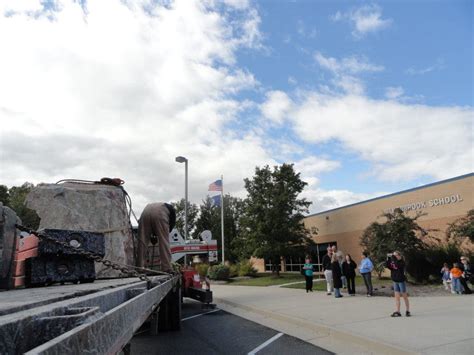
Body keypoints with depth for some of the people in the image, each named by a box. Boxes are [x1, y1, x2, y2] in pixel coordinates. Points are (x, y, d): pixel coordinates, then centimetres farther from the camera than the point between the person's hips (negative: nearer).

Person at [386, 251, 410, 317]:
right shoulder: (392, 261, 4)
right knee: (397, 296, 5)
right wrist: (388, 258, -17)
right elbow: (387, 265, -8)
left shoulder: (402, 262, -11)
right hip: (395, 281, 5)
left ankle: (407, 311, 18)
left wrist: (393, 256, -25)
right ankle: (397, 312, 8)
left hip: (401, 281, -5)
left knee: (404, 296, 6)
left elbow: (397, 264, -31)